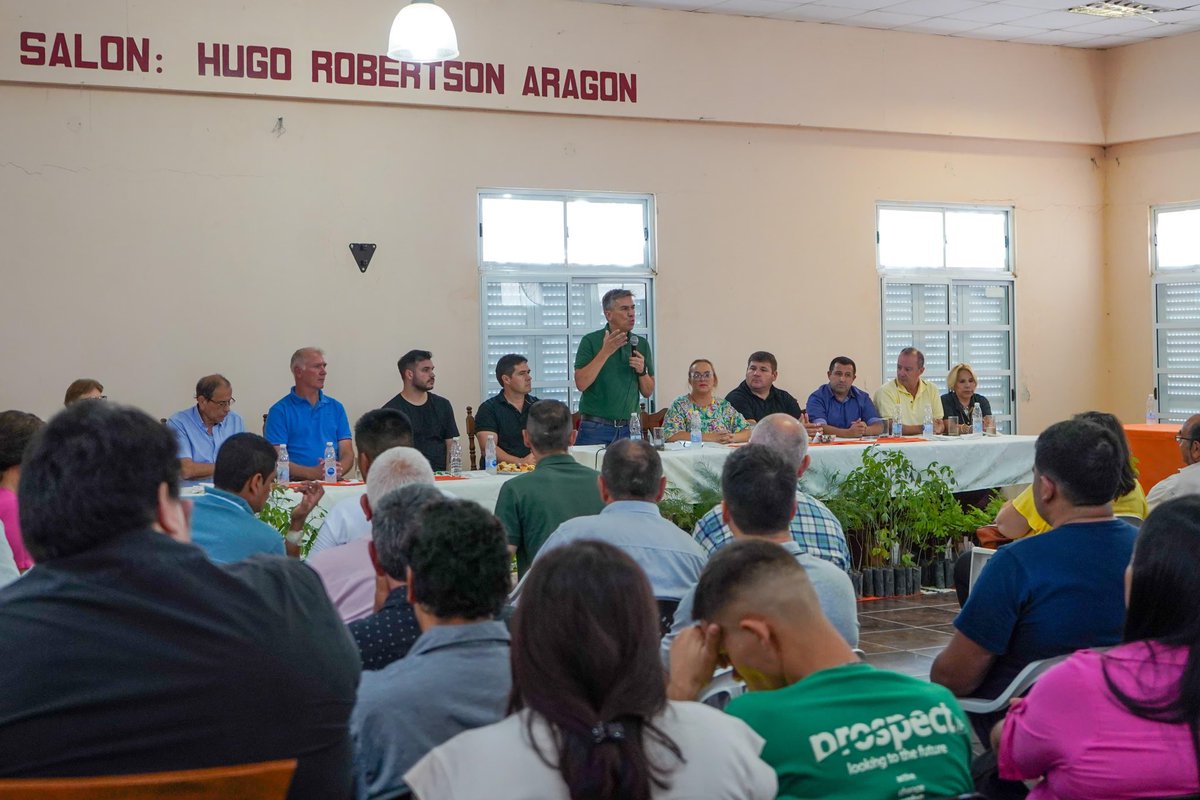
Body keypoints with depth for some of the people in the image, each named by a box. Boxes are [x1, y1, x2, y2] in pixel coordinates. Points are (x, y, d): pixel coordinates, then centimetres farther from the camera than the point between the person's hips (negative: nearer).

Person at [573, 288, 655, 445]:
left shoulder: (641, 344, 10)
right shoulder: (591, 341, -2)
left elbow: (648, 392, 13)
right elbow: (581, 384, -14)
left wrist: (642, 371, -7)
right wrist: (605, 352, -18)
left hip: (629, 428, 4)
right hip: (595, 429, -4)